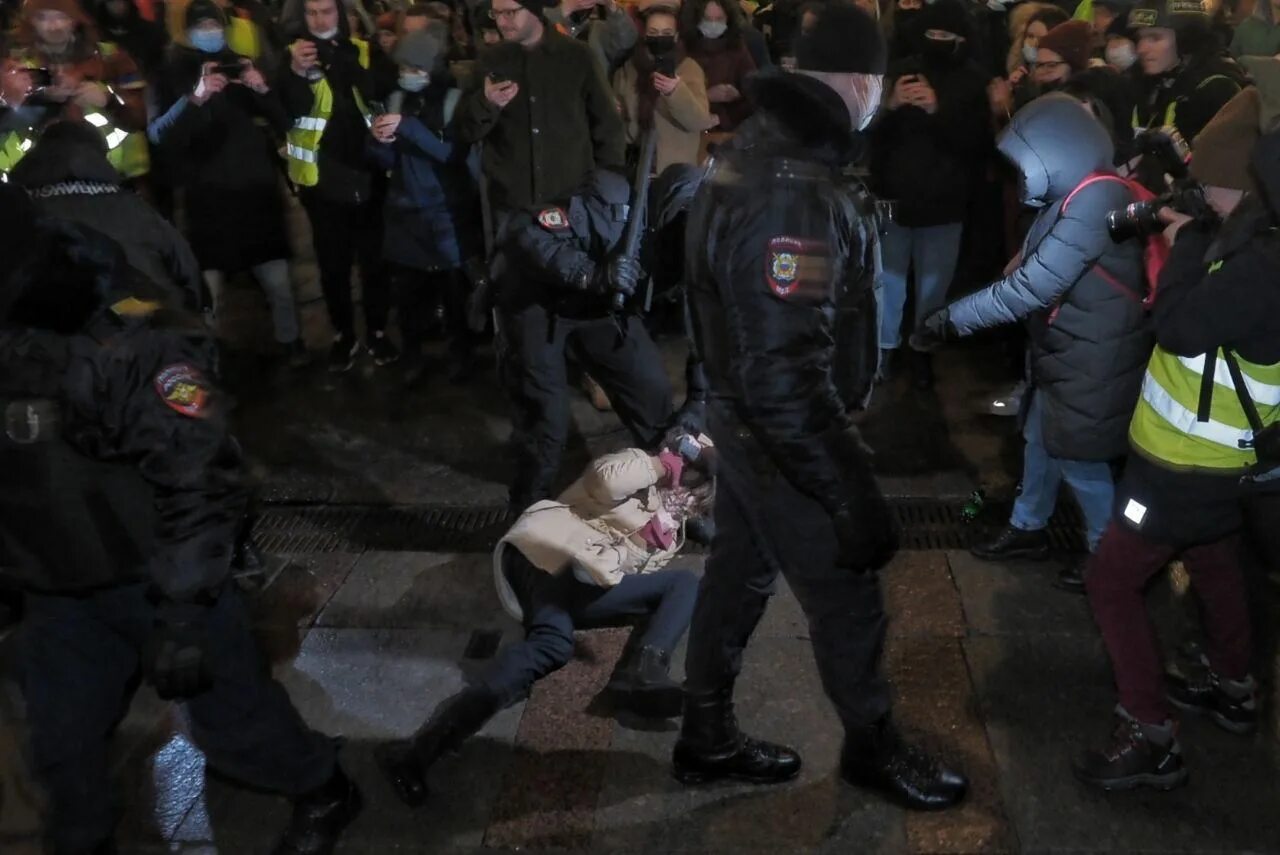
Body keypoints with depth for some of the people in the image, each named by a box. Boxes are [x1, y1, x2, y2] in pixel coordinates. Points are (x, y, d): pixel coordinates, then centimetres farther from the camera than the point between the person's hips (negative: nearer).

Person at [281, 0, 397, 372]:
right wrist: (297, 73, -36)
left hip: (367, 174, 1)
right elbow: (290, 110, -15)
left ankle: (378, 331, 22)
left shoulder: (363, 50, 5)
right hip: (322, 179, -1)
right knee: (332, 264, 7)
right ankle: (343, 335, 22)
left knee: (374, 259, 8)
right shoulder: (292, 54, -1)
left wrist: (341, 60, -27)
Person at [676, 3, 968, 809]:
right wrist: (855, 495, -30)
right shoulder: (792, 193, -30)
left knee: (740, 572, 20)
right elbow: (786, 375, -33)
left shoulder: (762, 147, 2)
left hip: (746, 417, 9)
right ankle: (874, 747, 34)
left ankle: (708, 737, 38)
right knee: (847, 596, 10)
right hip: (786, 435, -9)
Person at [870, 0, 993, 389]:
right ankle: (886, 344, 23)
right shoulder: (901, 70, 3)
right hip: (894, 197, 1)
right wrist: (891, 106, -19)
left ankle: (923, 348, 21)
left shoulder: (973, 81, 0)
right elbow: (871, 133, 2)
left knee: (933, 283, 5)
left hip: (944, 205, -1)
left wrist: (939, 110, -22)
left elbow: (979, 143, -9)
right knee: (888, 278, 8)